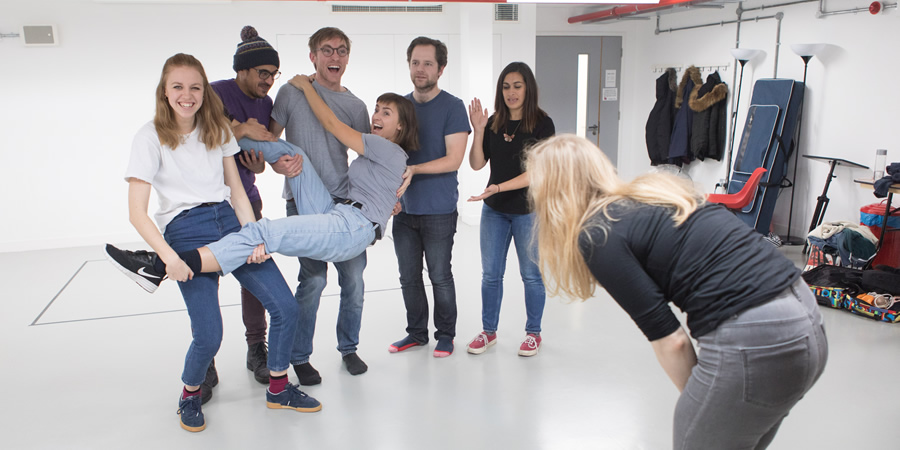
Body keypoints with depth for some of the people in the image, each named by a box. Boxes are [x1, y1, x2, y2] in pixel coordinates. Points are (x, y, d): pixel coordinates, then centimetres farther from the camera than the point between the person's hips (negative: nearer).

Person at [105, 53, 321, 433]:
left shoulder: (217, 129, 11)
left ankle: (278, 389, 18)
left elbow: (236, 191, 11)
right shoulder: (151, 137, -3)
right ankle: (189, 396, 21)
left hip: (229, 222, 5)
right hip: (185, 231, -4)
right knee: (209, 335, -13)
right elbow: (137, 212, -8)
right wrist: (169, 257, -21)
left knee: (285, 306, -4)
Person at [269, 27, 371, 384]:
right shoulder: (292, 93, 3)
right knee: (314, 278, -11)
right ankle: (299, 357, 9)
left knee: (353, 277, 4)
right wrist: (278, 163, -16)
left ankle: (348, 347, 25)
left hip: (346, 201, 4)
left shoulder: (355, 105, 12)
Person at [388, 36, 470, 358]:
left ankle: (445, 335, 22)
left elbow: (453, 160, -13)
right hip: (404, 209, 5)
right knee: (408, 277, 12)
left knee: (440, 276, 5)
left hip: (438, 211, -5)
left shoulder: (452, 107, -6)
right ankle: (416, 333, 28)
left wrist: (413, 169, -21)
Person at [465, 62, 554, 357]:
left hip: (528, 210, -4)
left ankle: (533, 333, 24)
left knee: (531, 274, 8)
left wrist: (499, 187, -25)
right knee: (490, 274, 10)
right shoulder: (494, 124, 4)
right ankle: (489, 331, 25)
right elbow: (477, 164, 1)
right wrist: (478, 130, -12)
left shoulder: (542, 124, -9)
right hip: (494, 210, 4)